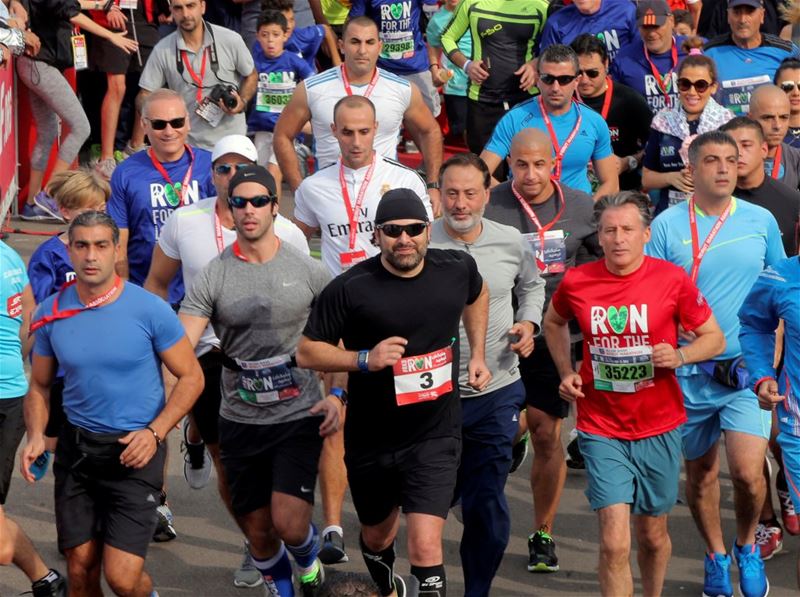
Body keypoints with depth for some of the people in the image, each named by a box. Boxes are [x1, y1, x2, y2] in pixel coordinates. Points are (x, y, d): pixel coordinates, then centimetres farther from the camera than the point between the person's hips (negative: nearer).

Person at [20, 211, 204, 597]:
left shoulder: (150, 310, -11)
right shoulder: (52, 313, -1)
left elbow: (191, 377, -3)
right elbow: (39, 385, 11)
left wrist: (154, 433, -14)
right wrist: (35, 436, -7)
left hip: (135, 452, -3)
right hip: (76, 449, 3)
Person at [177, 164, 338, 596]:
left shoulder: (308, 271, -1)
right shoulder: (212, 278, -4)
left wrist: (337, 396, -2)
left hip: (299, 418, -1)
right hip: (240, 422, 1)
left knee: (289, 524, -14)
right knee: (258, 533, 8)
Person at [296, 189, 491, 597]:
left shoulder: (456, 269, -6)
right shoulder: (350, 288, -16)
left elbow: (477, 295, 20)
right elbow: (306, 352, -9)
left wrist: (477, 354, 14)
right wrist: (365, 359, -23)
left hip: (435, 437, -1)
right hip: (371, 438, 1)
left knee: (425, 547, -17)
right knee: (377, 537, 23)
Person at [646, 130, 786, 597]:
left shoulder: (761, 221, 3)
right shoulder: (667, 225, -3)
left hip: (746, 368, 0)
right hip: (689, 371, 0)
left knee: (748, 472, -12)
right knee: (701, 473, 11)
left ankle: (747, 546, 16)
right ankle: (716, 557, 33)